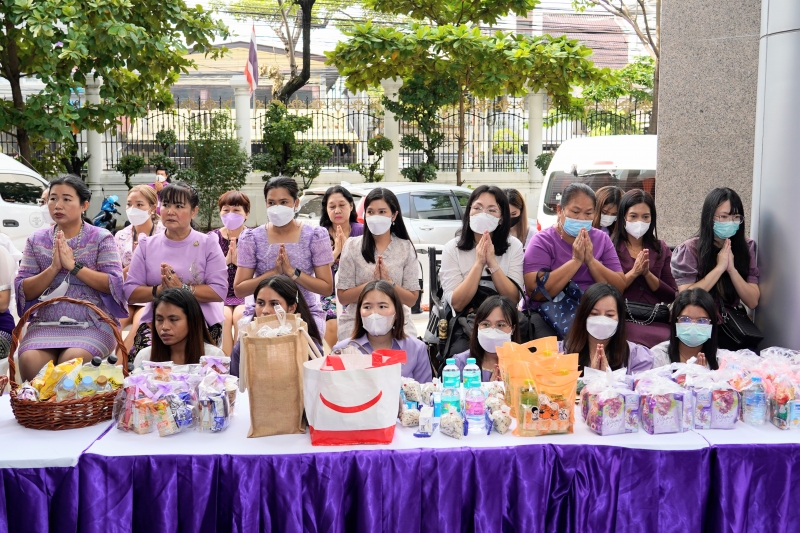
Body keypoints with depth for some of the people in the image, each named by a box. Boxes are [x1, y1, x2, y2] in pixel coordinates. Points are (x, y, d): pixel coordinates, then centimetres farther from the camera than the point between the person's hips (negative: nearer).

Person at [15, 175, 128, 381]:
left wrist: (74, 266, -14)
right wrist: (53, 268, -11)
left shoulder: (101, 238, 3)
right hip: (46, 324, 3)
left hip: (93, 323, -2)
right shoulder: (36, 240, 11)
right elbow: (23, 291, 4)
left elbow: (115, 285, -9)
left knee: (71, 361, -31)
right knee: (29, 360, -26)